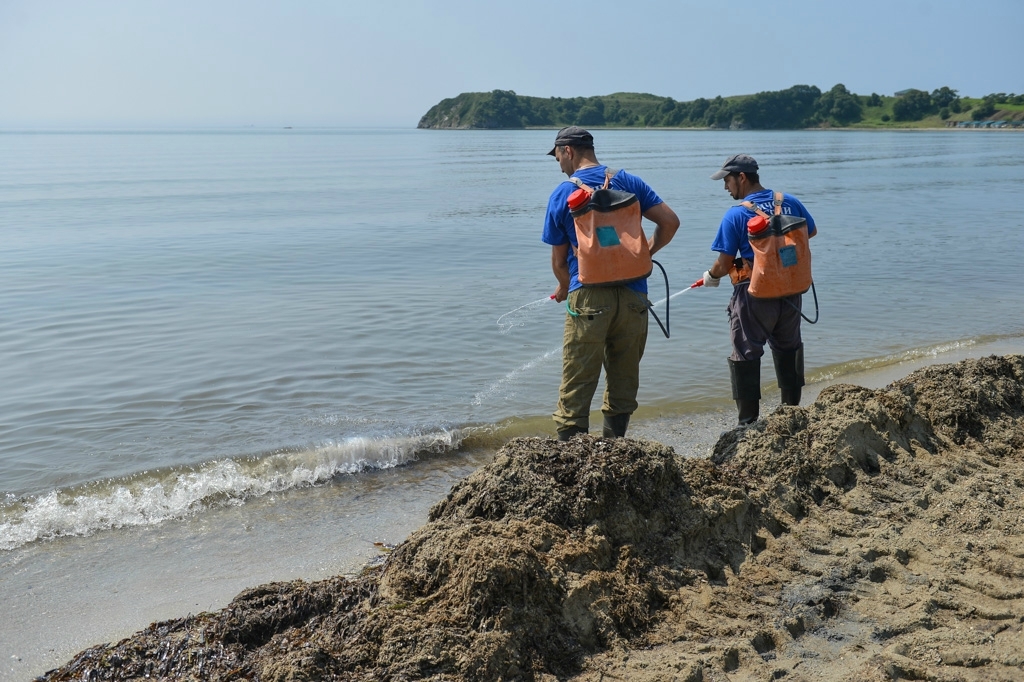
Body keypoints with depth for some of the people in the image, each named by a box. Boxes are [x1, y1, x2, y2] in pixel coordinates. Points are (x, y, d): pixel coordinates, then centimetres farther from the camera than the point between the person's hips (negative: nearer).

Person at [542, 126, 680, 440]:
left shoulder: (562, 194, 0)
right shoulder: (629, 182, 7)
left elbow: (559, 261, 6)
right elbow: (670, 221, 2)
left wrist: (564, 289, 25)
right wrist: (647, 252, 18)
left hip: (588, 297, -3)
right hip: (633, 295, 4)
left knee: (577, 386, 1)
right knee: (624, 381, 15)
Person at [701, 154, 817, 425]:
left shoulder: (736, 214, -15)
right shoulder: (790, 202, 1)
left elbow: (725, 264, -13)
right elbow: (811, 232, 18)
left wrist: (711, 276, 8)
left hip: (755, 294, -5)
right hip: (791, 291, 6)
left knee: (747, 356, 6)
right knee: (788, 349, 22)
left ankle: (749, 421, 7)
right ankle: (793, 411, 35)